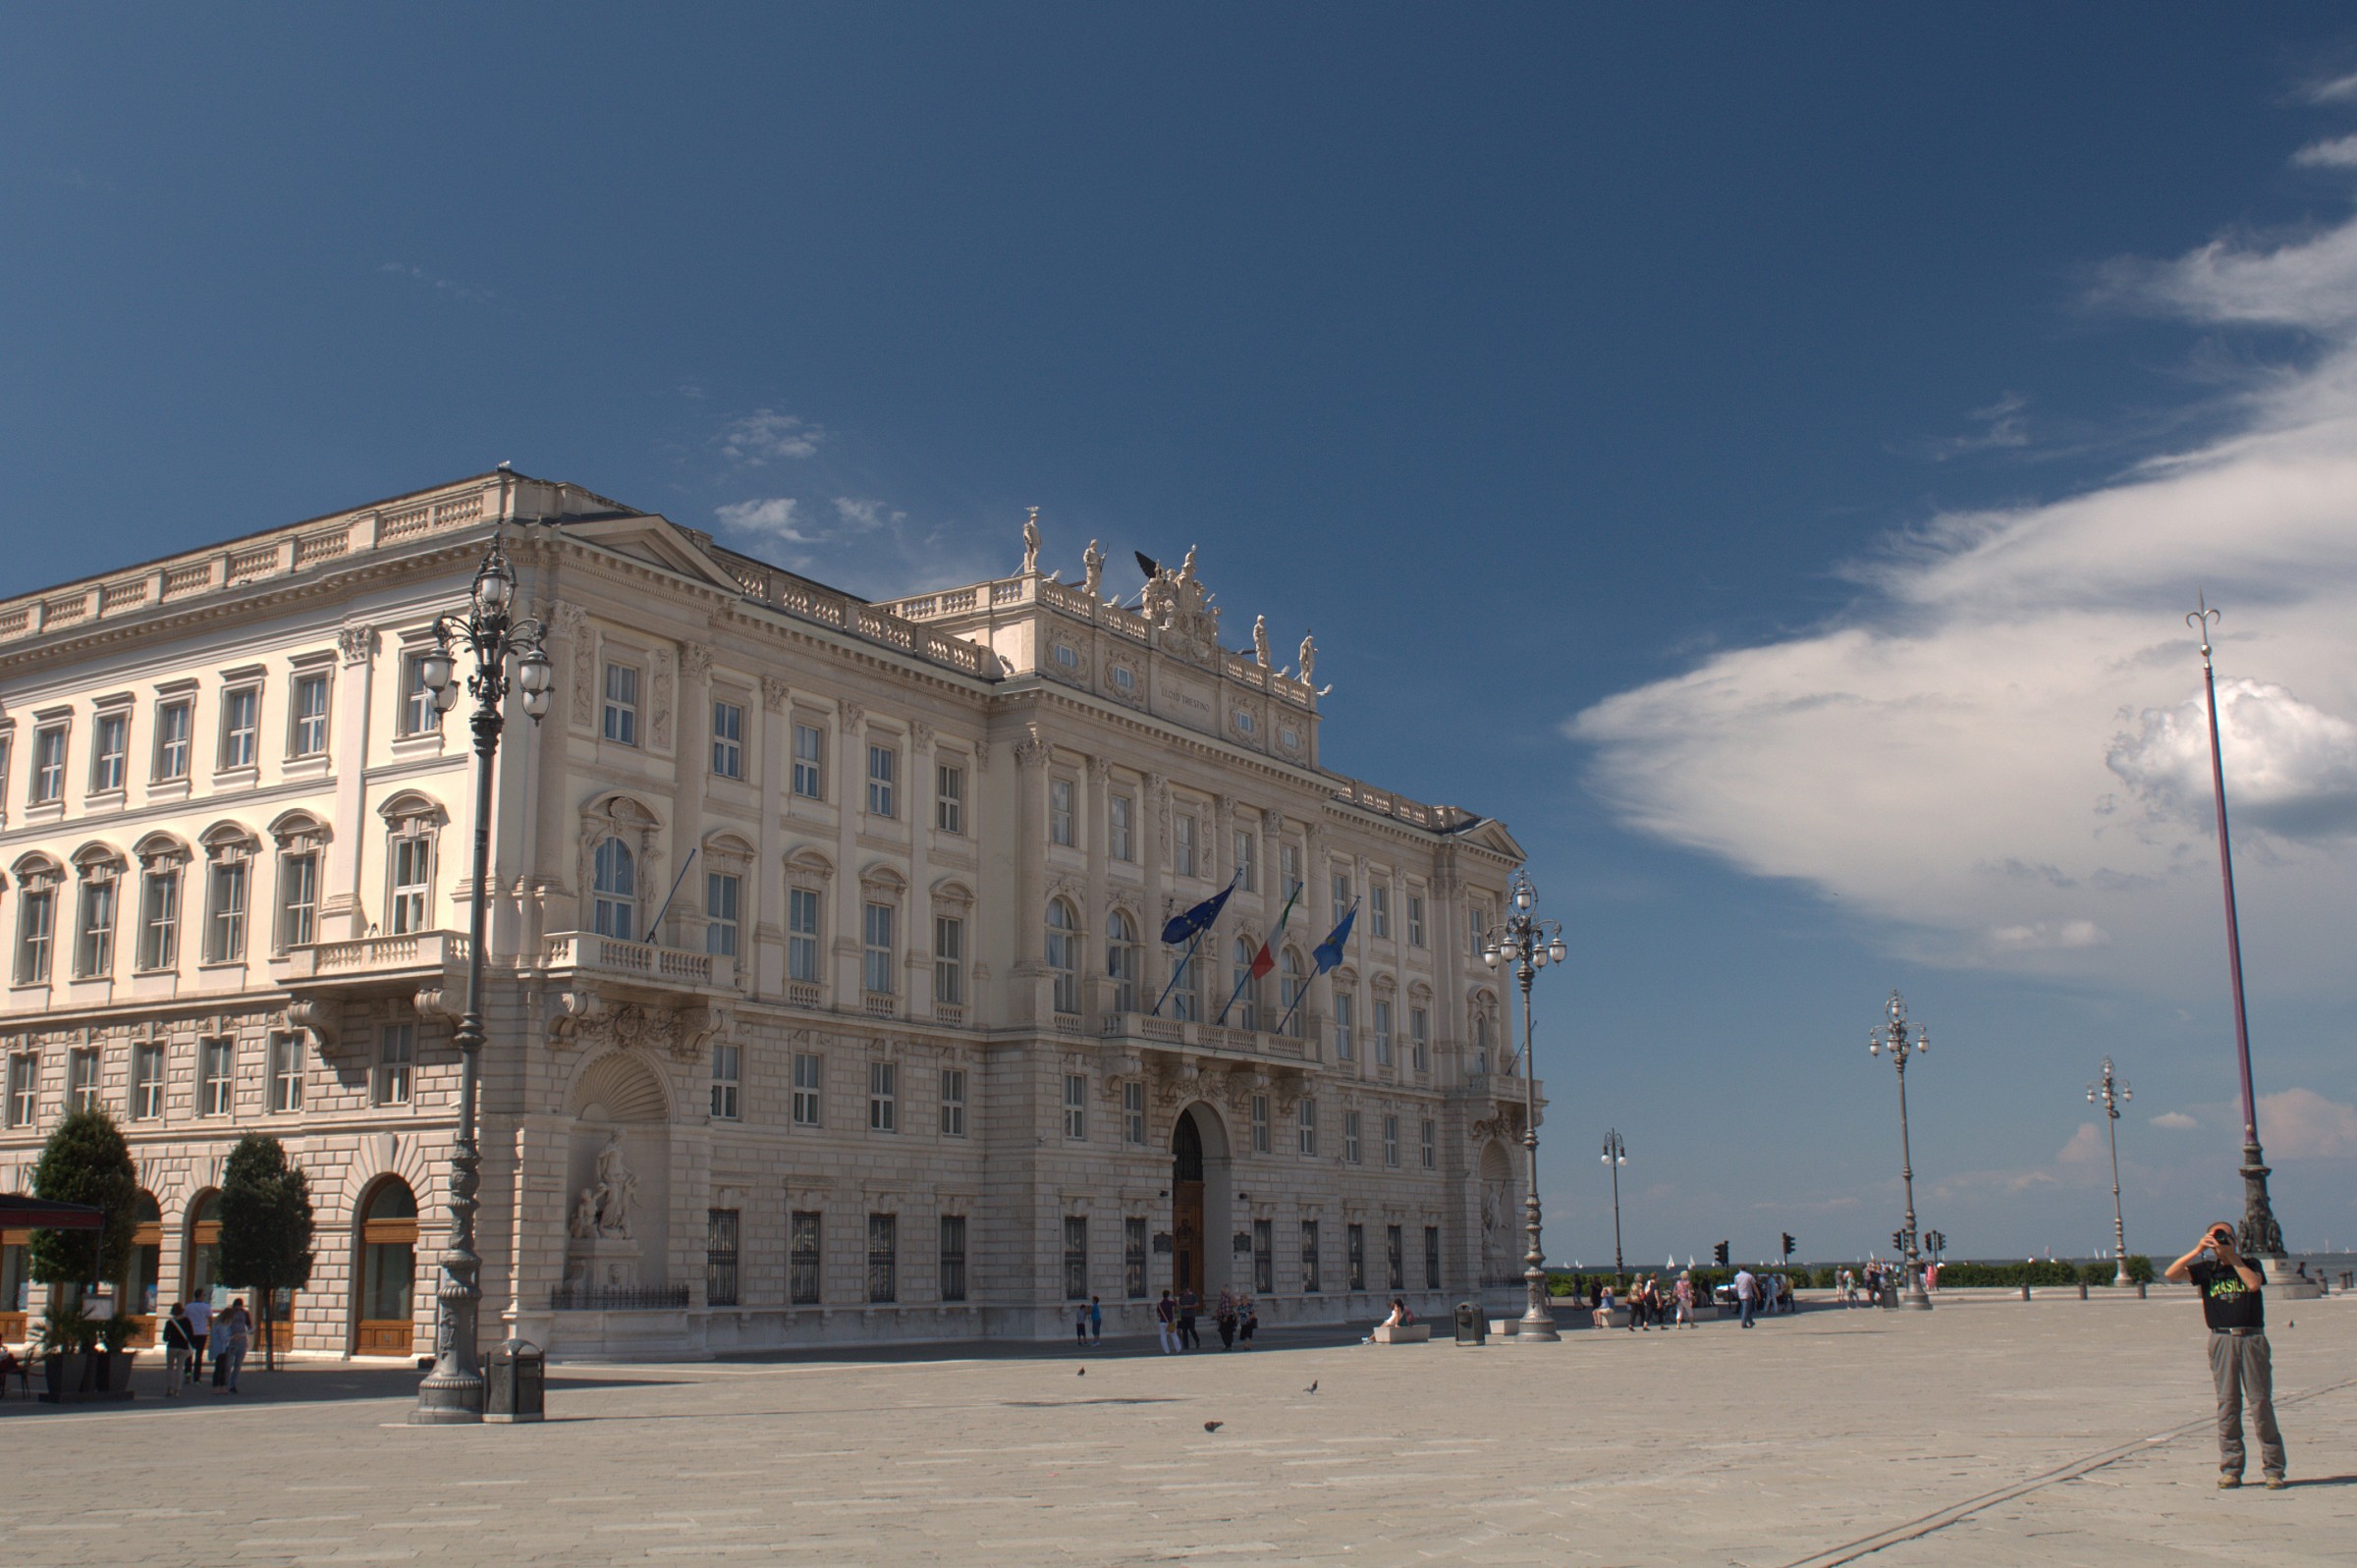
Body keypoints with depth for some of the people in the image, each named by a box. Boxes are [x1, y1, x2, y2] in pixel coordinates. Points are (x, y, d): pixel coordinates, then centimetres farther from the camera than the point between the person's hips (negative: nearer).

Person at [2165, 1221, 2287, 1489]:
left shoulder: (2249, 1265, 12)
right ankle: (2230, 1469, 3)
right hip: (2222, 1340, 1)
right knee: (2227, 1403, 0)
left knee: (2261, 1401, -4)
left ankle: (2273, 1469, 0)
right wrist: (2197, 1251, -7)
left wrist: (2233, 1257, -6)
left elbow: (2254, 1284, -10)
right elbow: (2172, 1274, -1)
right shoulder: (2206, 1269, 12)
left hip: (2252, 1339, -1)